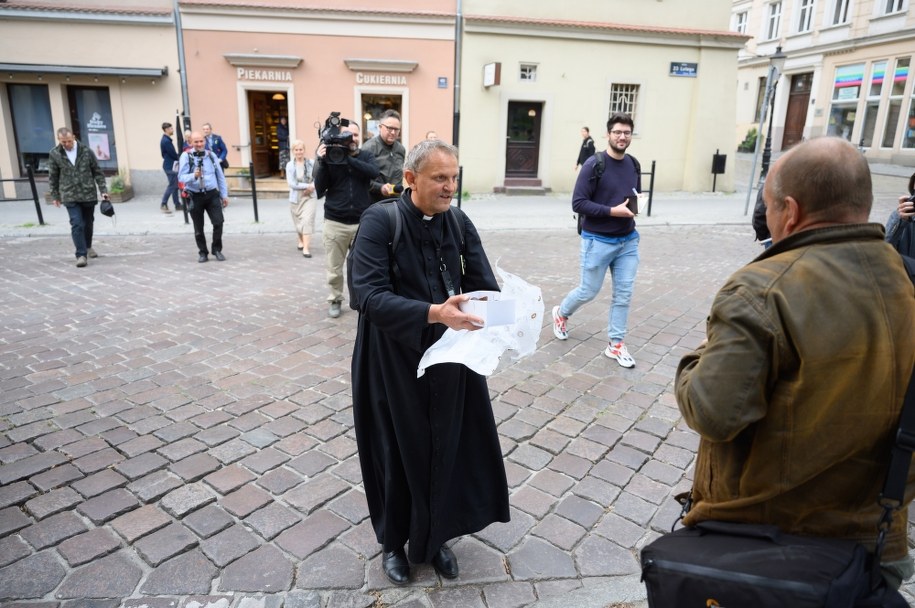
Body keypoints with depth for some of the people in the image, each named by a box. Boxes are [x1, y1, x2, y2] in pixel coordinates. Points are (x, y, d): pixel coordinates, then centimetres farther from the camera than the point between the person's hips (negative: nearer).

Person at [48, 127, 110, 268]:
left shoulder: (86, 151, -2)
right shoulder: (54, 154, -1)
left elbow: (97, 172, 4)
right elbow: (53, 177, 7)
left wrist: (103, 190, -2)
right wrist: (55, 196, 9)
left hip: (89, 194, 1)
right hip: (70, 197, -1)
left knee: (88, 223, 14)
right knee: (77, 225, -10)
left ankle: (88, 247, 37)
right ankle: (81, 255, -8)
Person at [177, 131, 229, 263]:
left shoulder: (211, 155, 6)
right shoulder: (186, 156, -4)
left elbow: (220, 176, 11)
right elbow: (181, 177, -10)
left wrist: (224, 194, 10)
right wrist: (194, 176, -30)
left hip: (212, 194, 2)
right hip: (195, 196, -1)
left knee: (218, 222, -10)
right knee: (198, 228, 8)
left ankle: (217, 250, 9)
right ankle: (203, 252, 25)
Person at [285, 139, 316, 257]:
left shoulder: (311, 163, -7)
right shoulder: (290, 165, -6)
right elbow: (291, 183, -12)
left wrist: (312, 187, -21)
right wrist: (307, 186, -19)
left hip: (309, 197, -2)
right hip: (295, 198, 2)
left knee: (307, 221, -13)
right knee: (298, 222, 15)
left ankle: (306, 248, -13)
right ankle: (301, 241, 40)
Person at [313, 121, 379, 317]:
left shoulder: (366, 156, 5)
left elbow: (373, 172, -17)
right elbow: (319, 189, -4)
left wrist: (347, 158, -21)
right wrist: (322, 161, -15)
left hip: (362, 222, 0)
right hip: (335, 222, 0)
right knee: (334, 268, 6)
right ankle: (335, 301, 22)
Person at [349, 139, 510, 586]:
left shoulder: (460, 224, 0)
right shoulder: (380, 220, -15)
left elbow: (486, 286, -4)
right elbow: (370, 296, -25)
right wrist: (434, 313, -38)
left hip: (449, 362, 4)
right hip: (394, 364, -4)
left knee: (447, 451, 14)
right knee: (399, 453, 12)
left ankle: (435, 537, 39)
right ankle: (393, 541, 38)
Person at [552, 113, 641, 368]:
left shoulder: (634, 165, 7)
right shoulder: (594, 164, -12)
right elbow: (578, 203, -16)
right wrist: (612, 211, -22)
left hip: (628, 241, 6)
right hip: (598, 241, -5)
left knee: (623, 294, 6)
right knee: (588, 292, 7)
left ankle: (616, 344, 18)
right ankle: (561, 313, 37)